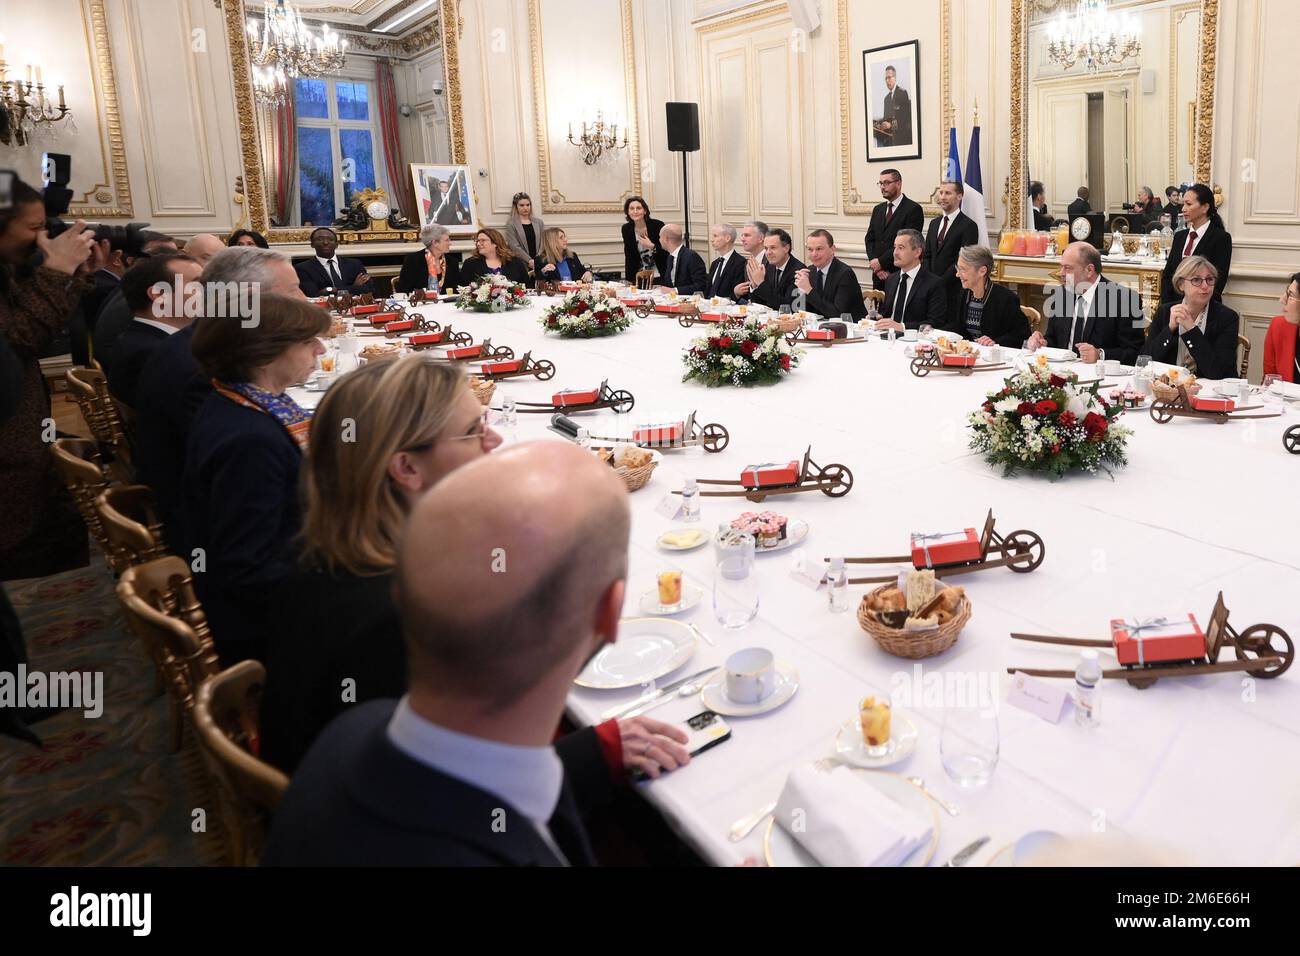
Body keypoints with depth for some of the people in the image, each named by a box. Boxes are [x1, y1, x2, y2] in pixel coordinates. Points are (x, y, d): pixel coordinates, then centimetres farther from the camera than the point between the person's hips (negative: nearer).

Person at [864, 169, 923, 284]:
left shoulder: (913, 209, -5)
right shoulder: (878, 210, 16)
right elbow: (870, 239, 10)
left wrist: (881, 261, -15)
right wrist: (876, 266, -6)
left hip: (900, 274, -5)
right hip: (878, 274, 5)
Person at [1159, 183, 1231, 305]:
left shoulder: (1221, 238, -1)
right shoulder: (1179, 236, 15)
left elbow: (1219, 281, -7)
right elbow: (1167, 274, 12)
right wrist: (1166, 306, -2)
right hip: (1174, 303, 4)